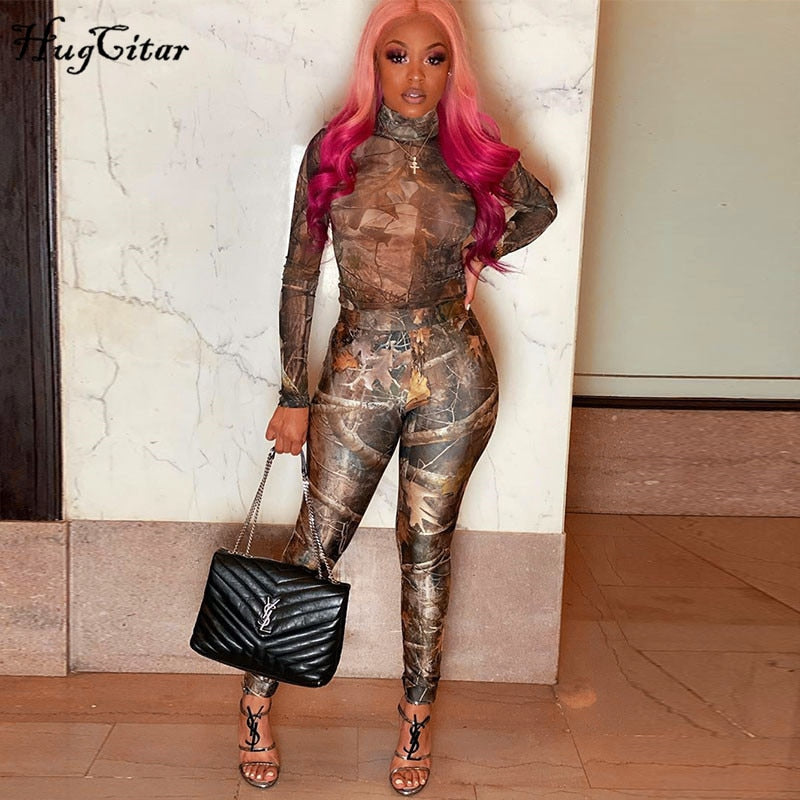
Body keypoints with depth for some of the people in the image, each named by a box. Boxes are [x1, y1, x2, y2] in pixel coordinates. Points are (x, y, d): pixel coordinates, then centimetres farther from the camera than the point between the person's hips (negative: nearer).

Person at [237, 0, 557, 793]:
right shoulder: (334, 149, -2)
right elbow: (300, 275, -1)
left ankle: (418, 718, 30)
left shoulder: (475, 155, 1)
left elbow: (540, 205, 21)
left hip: (453, 376, 1)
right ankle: (256, 698, 28)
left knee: (427, 548, 11)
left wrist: (474, 261, 7)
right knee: (316, 543, 6)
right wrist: (293, 397, -2)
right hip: (358, 372, -1)